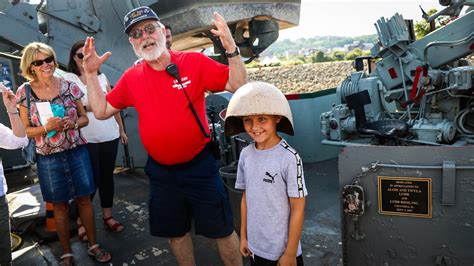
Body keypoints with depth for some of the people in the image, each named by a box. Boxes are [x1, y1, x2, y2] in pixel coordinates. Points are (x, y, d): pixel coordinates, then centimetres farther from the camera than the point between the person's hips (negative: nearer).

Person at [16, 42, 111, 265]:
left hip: (77, 152, 1)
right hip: (49, 157, -1)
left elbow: (84, 118, 6)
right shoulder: (24, 92, -4)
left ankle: (93, 246, 26)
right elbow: (24, 130, 0)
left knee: (84, 198, 9)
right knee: (60, 205, 11)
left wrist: (72, 123, -15)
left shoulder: (69, 86, -2)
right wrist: (46, 128, -19)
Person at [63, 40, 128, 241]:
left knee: (107, 177, 10)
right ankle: (81, 221, 16)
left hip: (110, 136, 4)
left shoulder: (102, 77, 13)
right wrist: (86, 107, -18)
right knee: (91, 180, -2)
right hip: (87, 139, -4)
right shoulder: (68, 79, 2)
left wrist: (121, 130, 17)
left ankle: (108, 216, 23)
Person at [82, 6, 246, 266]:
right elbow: (101, 111, 8)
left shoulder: (195, 62, -9)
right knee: (175, 232, 21)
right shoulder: (131, 77, 1)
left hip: (199, 166, -3)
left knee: (222, 230, 9)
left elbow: (239, 86, -11)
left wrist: (231, 49, -24)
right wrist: (91, 73, 0)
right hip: (160, 171, 4)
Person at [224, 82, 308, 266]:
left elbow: (297, 209, -15)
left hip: (282, 250, -4)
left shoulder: (289, 158, -20)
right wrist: (244, 236, 9)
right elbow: (246, 197, 6)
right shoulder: (245, 154, -4)